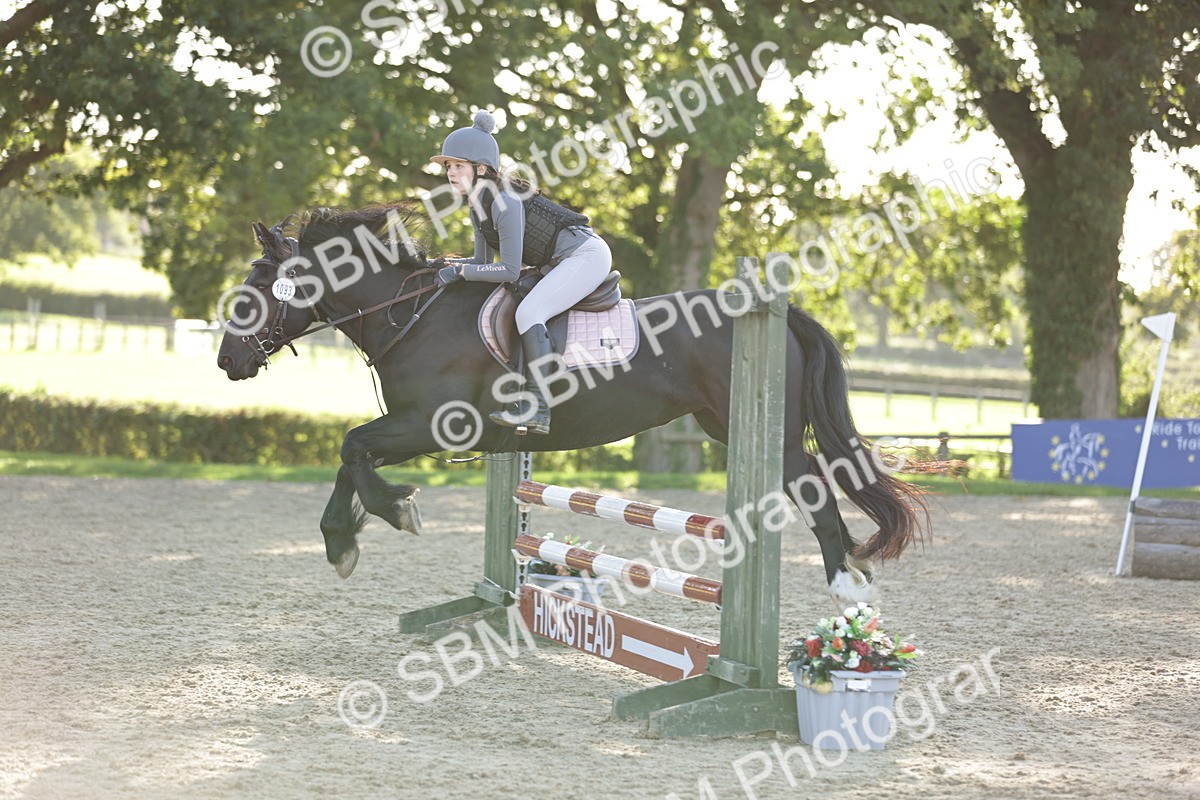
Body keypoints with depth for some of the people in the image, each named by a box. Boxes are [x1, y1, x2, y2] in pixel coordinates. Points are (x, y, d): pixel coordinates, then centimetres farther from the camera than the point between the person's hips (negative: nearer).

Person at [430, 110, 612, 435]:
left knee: (528, 313, -25)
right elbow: (484, 262, 15)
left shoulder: (505, 203, -23)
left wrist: (460, 270, -20)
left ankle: (538, 409, -30)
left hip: (587, 254, -11)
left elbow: (510, 270, -23)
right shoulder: (478, 209, 6)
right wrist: (443, 263, 0)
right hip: (559, 262, 11)